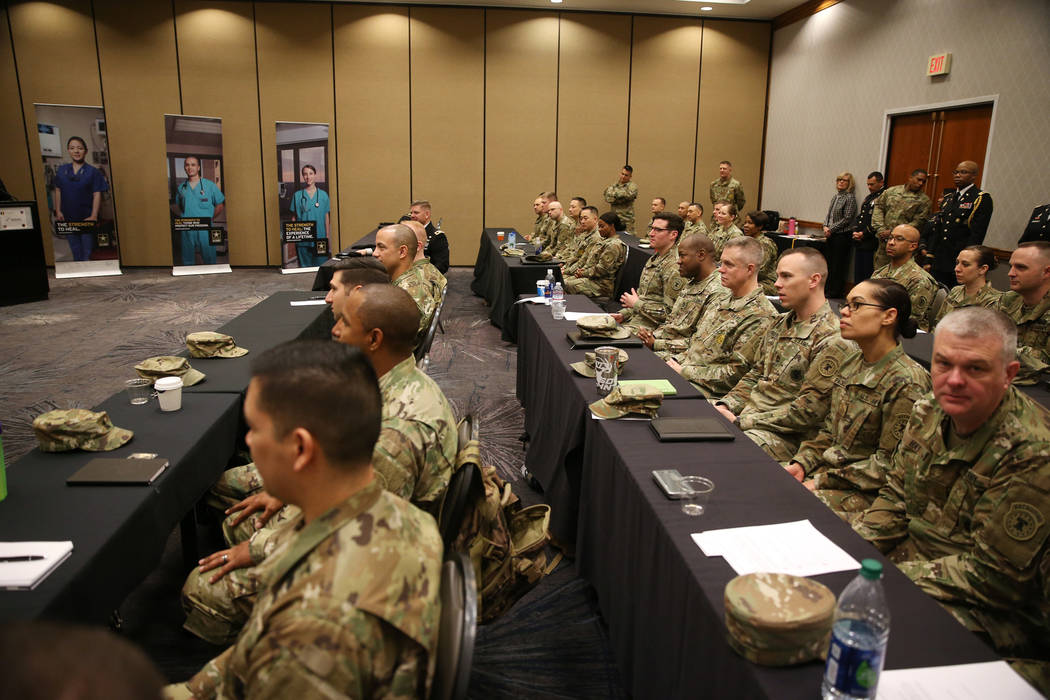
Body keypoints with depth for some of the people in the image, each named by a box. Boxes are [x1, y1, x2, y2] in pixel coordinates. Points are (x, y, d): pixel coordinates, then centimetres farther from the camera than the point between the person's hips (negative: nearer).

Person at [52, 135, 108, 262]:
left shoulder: (93, 171, -5)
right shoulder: (62, 170, 6)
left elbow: (97, 194, -7)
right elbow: (58, 191, 10)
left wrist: (94, 216, -14)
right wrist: (58, 211, 2)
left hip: (86, 218, -3)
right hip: (68, 218, 3)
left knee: (87, 253, 1)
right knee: (75, 251, 13)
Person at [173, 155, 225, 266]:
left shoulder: (209, 185, 2)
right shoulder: (181, 188, 12)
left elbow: (221, 204, 3)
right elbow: (177, 206, 21)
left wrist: (211, 219, -2)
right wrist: (182, 216, 5)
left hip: (205, 229, -3)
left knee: (209, 260, 0)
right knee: (188, 260, 9)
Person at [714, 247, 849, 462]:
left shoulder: (832, 340, -15)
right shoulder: (780, 324, 14)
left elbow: (809, 410, -19)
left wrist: (742, 422, -18)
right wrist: (726, 405, 1)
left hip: (786, 435, -8)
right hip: (747, 414, 8)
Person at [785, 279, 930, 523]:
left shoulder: (907, 384, -18)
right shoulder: (852, 362, 8)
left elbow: (888, 466, -17)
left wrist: (822, 482, -18)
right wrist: (801, 463, -1)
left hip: (866, 493, -7)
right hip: (828, 467, 8)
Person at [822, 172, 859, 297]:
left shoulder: (850, 197, -9)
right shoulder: (835, 196, 14)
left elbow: (847, 219, -13)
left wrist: (831, 229, -13)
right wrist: (826, 227, -2)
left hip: (842, 235, -7)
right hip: (831, 235, 7)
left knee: (838, 263, -3)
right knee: (828, 261, 10)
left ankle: (836, 291, 4)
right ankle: (827, 288, 19)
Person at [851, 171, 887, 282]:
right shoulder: (868, 197, 20)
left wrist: (864, 234, -14)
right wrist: (855, 231, 6)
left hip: (871, 244, -9)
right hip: (859, 242, 9)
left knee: (869, 274, -7)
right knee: (857, 273, 13)